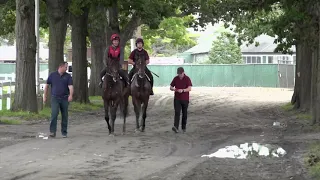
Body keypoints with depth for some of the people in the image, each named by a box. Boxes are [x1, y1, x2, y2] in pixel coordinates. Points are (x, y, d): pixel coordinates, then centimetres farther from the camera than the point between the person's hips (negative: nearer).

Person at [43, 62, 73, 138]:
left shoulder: (68, 76, 4)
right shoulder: (52, 75, 4)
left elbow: (70, 86, -9)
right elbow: (47, 86, 12)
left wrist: (71, 95, -27)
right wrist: (45, 96, 10)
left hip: (64, 99, 1)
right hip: (55, 98, -1)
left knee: (65, 116, 6)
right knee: (54, 114, -15)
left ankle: (64, 132, 16)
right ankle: (52, 131, -13)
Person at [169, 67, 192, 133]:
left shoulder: (187, 79, -5)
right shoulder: (175, 78, 3)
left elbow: (189, 89, -13)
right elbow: (171, 87, 8)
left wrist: (183, 90, -30)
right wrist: (174, 89, -16)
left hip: (185, 99, -1)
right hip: (177, 99, 1)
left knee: (184, 114, 8)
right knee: (177, 112, -12)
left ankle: (183, 127, 22)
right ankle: (175, 127, -24)